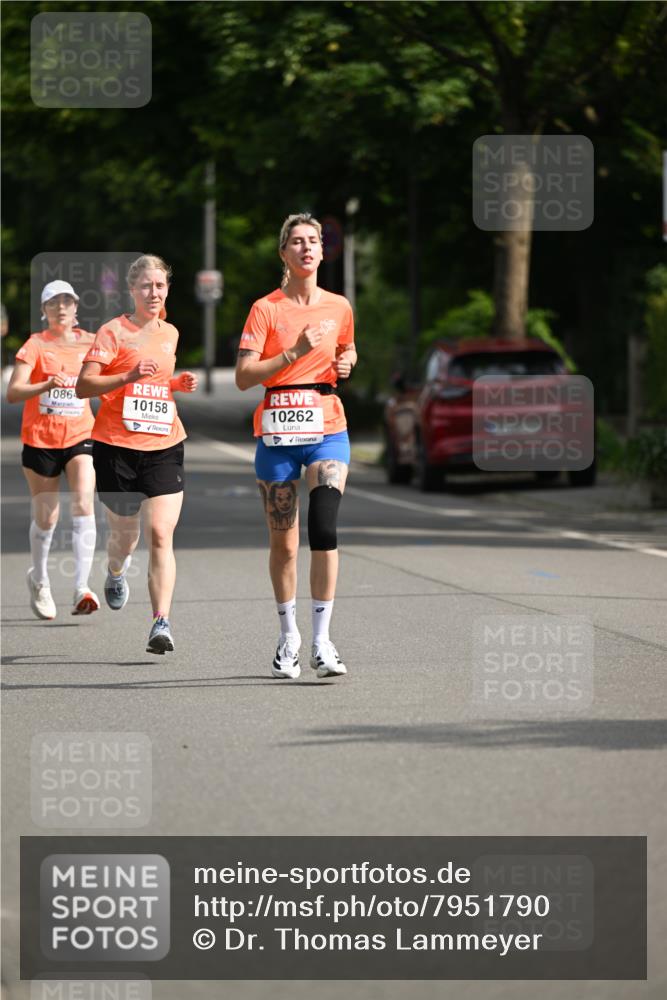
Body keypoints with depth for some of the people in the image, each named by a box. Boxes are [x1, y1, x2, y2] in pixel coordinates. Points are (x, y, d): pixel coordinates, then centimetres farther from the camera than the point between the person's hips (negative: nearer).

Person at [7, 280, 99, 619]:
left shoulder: (89, 343, 4)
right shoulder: (35, 345, -6)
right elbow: (12, 392, -16)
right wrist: (46, 386, -32)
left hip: (80, 436, 2)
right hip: (40, 439, -1)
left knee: (84, 506, -18)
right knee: (46, 518, 6)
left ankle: (82, 588, -23)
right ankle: (39, 579, 33)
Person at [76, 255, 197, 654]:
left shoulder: (170, 333, 13)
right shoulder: (114, 331, -3)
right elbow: (84, 385, -11)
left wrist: (177, 384, 9)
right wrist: (130, 377, -23)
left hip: (164, 445, 3)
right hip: (117, 445, -2)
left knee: (161, 534, -13)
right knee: (124, 533, 9)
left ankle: (162, 623, -17)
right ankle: (116, 572, 46)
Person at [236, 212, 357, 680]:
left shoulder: (339, 307, 7)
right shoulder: (266, 309, -2)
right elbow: (244, 376, -10)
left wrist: (346, 362, 4)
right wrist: (295, 352, -18)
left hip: (328, 430, 1)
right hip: (277, 433, -1)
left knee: (324, 528, -17)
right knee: (283, 541, 5)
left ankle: (322, 640, -12)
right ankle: (289, 636, 22)